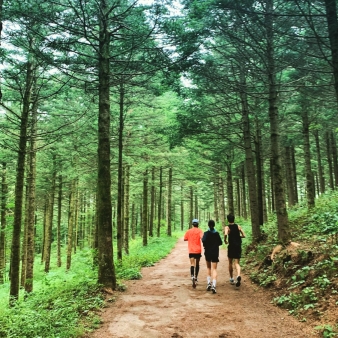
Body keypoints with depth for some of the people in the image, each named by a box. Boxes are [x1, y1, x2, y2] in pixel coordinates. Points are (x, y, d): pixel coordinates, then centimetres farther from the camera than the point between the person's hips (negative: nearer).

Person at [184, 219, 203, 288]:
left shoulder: (188, 231, 3)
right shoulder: (199, 231, -3)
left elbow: (185, 239, 9)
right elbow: (202, 238, -20)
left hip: (191, 251, 0)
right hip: (198, 250, 0)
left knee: (192, 264, -6)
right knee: (197, 264, 17)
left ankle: (192, 277, -30)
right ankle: (196, 277, 28)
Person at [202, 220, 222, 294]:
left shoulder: (206, 233, -6)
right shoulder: (217, 233, -1)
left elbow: (204, 240, -22)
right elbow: (220, 242, 2)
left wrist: (205, 245, -2)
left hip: (207, 252, 0)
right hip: (215, 252, 0)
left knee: (208, 267, 20)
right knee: (214, 269, -3)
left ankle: (208, 283, 13)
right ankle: (213, 285, -17)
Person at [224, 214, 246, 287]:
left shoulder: (227, 227, -6)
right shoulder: (238, 226, 4)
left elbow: (225, 234, -27)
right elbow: (243, 235, 4)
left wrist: (225, 240, -9)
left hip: (231, 246, -2)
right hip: (238, 246, 2)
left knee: (230, 263, 16)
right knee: (237, 263, 1)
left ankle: (231, 279, 24)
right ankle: (238, 275, -26)